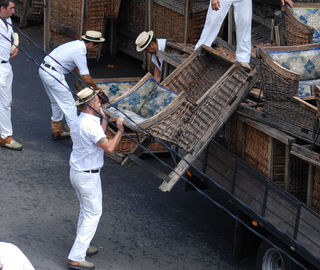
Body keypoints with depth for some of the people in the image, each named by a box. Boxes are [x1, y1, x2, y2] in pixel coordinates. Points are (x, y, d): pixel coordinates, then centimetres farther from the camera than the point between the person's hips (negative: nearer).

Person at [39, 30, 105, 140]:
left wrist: (89, 85, 22)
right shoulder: (80, 53, -19)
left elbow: (76, 67, 21)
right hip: (53, 75, -10)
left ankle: (56, 131, 34)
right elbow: (87, 78, -15)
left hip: (44, 69, 10)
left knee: (56, 102, 22)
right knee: (69, 104, -4)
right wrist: (96, 89, 1)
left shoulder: (77, 44, 10)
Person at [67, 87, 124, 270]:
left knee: (86, 211, 24)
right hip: (88, 177, -10)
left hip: (76, 172, 10)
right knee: (93, 214, -3)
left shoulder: (77, 122, 7)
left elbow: (99, 138, 17)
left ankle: (82, 247, 35)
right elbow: (109, 147, -26)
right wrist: (120, 130, -14)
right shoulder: (90, 125, -24)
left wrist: (105, 119, 19)